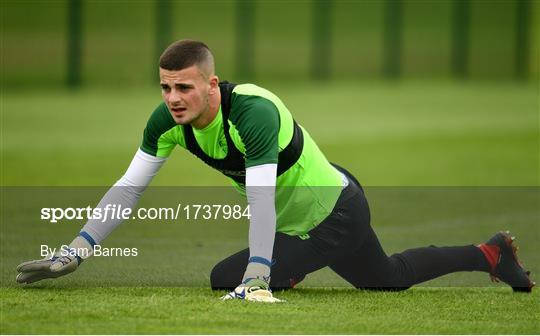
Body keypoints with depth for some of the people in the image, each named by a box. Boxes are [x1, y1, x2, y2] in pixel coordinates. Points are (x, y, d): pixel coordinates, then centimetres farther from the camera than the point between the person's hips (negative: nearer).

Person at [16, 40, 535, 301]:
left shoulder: (253, 111, -40)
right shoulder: (167, 122, -17)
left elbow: (261, 199, -47)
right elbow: (129, 187, -11)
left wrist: (255, 279, -55)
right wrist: (76, 251, -19)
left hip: (336, 212, -8)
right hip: (299, 218, 8)